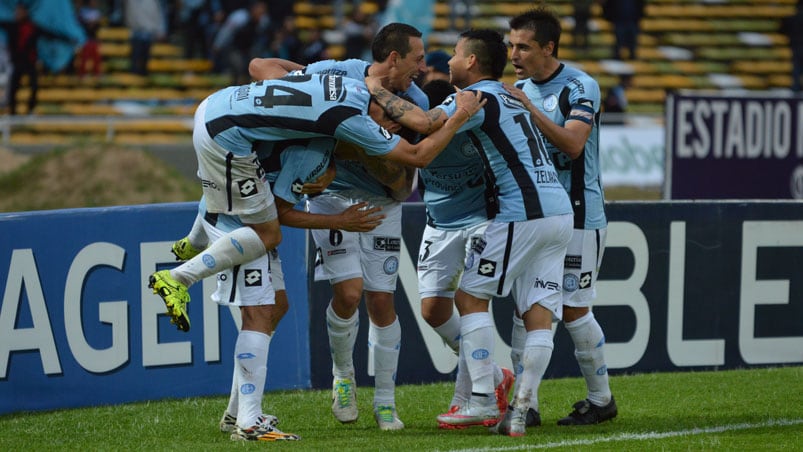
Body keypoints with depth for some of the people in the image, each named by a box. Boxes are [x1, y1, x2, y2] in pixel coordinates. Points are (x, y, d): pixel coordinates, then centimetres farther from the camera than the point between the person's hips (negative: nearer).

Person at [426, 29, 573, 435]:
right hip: (559, 210, 8)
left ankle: (483, 403, -2)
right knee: (538, 314, 2)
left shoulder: (478, 98, -7)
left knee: (470, 296, 2)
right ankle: (520, 410, -3)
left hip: (523, 214, -8)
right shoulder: (509, 97, 22)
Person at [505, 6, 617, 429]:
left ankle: (601, 399, 14)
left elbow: (573, 144, -23)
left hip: (576, 215, -6)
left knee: (574, 310, -3)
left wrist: (529, 109, -28)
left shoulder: (580, 87, -11)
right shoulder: (521, 88, 9)